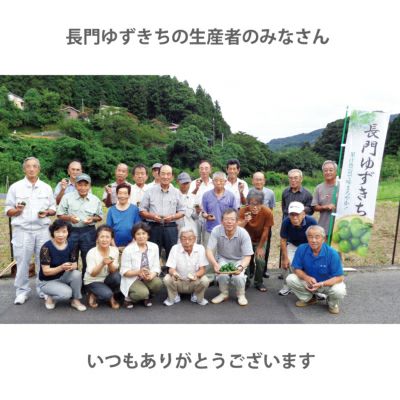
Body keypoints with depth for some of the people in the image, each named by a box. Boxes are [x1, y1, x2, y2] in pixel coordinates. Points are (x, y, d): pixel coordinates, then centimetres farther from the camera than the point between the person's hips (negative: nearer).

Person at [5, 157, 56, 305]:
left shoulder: (46, 188, 9)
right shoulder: (15, 187, 3)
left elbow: (53, 208, 11)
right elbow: (7, 210, 4)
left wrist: (47, 212, -10)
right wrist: (16, 210, -17)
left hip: (42, 230, 2)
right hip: (22, 230, -1)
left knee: (44, 261, 7)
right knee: (22, 262, 2)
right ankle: (22, 292, 16)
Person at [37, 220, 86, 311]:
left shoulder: (71, 246, -8)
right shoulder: (46, 247, -21)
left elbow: (75, 265, -7)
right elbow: (46, 271, -20)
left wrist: (71, 267, -32)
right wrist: (61, 267, -38)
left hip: (63, 276, 4)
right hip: (47, 281, -4)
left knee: (77, 274, -28)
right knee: (66, 293, -29)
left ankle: (75, 300, -6)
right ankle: (49, 297, 4)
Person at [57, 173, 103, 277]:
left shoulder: (95, 200, 3)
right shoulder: (67, 197, -2)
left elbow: (100, 216, 11)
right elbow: (60, 214, 1)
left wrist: (93, 219, -10)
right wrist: (69, 218, -18)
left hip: (88, 232, 1)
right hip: (71, 231, -1)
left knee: (88, 259, 9)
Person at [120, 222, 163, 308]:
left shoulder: (154, 247, -2)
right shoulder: (128, 250, -12)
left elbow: (156, 267, 0)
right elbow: (124, 272, -10)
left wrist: (152, 275, -23)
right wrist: (138, 272, -27)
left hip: (148, 277, 4)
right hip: (132, 279, -4)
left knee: (158, 283, -28)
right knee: (142, 293, -32)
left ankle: (147, 297, 5)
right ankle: (129, 297, 4)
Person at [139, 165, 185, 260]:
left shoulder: (176, 192, 9)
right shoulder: (150, 191, 5)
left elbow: (182, 211, 11)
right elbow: (142, 211, 5)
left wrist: (172, 217, -9)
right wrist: (152, 216, -13)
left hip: (171, 227, 1)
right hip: (154, 227, -1)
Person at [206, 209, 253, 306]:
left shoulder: (243, 234, -24)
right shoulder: (216, 231, -22)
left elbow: (247, 256, -20)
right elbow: (209, 250, -21)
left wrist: (241, 267, -40)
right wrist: (215, 264, -39)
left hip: (239, 260, 0)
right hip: (222, 259, 1)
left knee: (238, 277, -28)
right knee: (222, 275, -29)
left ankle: (241, 295, 6)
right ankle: (224, 293, 4)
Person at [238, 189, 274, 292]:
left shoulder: (267, 212, -27)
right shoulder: (243, 211, -25)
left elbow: (265, 231, -18)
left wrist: (260, 247, -10)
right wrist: (245, 221, -50)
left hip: (260, 240, 0)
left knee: (260, 261, -12)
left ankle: (259, 282, 13)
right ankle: (245, 281, 14)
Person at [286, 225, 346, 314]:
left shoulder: (332, 253, -24)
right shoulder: (301, 249, -18)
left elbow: (339, 277, -22)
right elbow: (297, 269, -9)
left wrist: (321, 284, -37)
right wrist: (307, 278, -32)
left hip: (328, 283, -2)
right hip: (309, 281, 3)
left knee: (339, 291, -33)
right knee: (290, 279, -20)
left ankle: (332, 303, 6)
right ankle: (308, 298, 9)